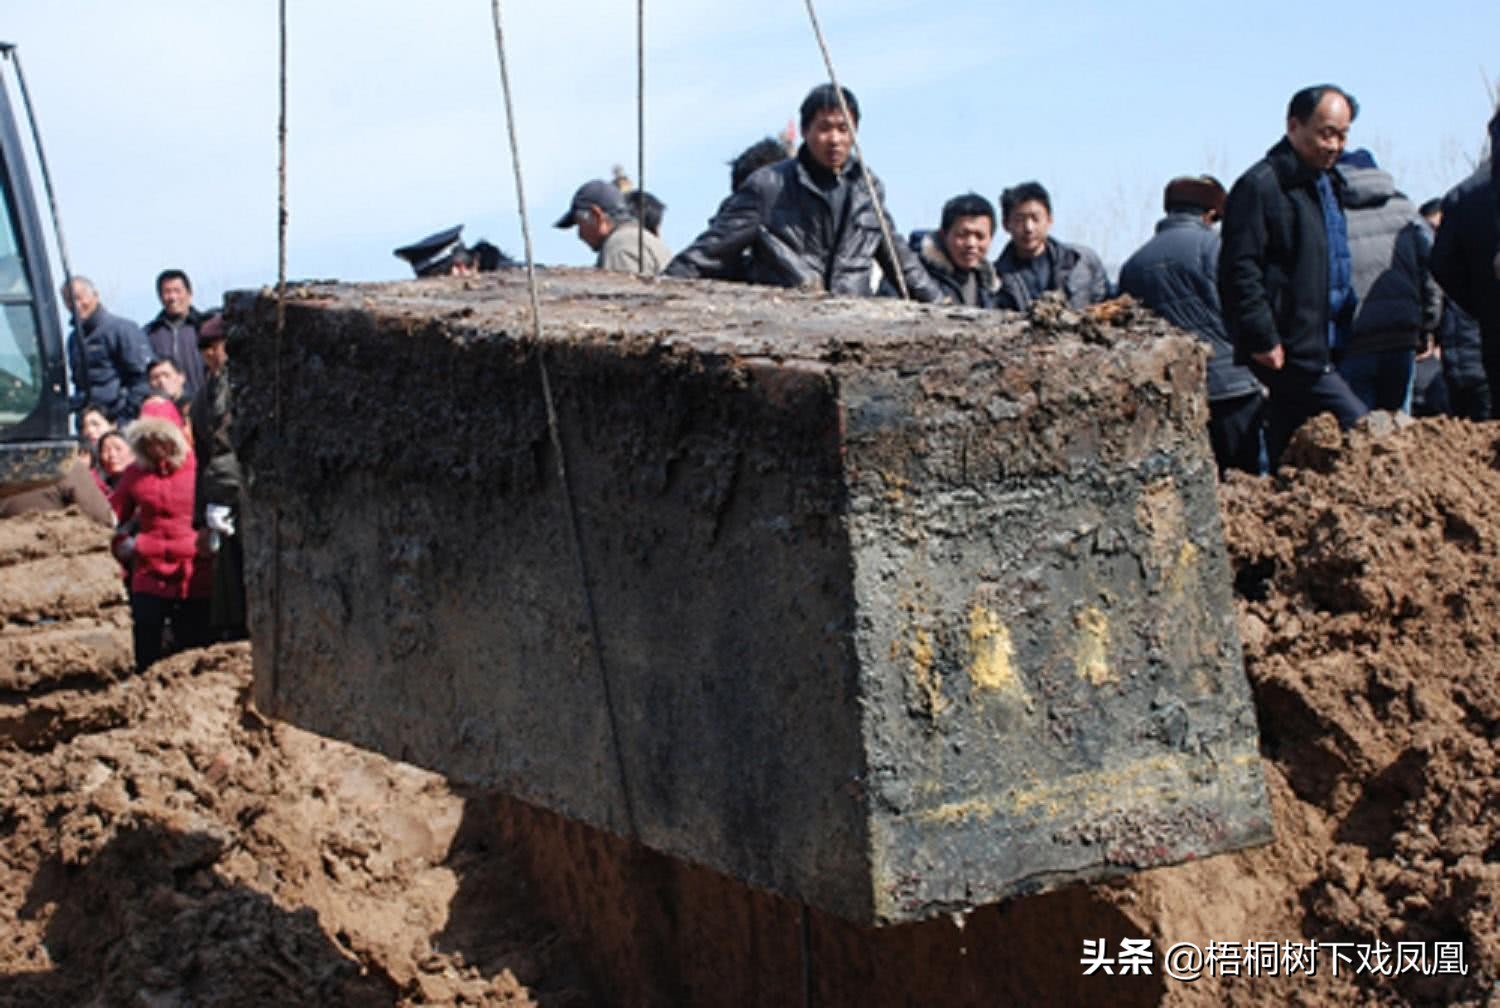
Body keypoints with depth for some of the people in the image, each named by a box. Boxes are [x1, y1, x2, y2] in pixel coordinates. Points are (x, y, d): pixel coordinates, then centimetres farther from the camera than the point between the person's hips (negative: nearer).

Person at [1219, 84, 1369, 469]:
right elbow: (1240, 271, -16)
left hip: (1323, 347, 9)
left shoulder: (1328, 184, 19)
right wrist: (1263, 340, -20)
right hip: (1288, 351, -9)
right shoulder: (1260, 186, -12)